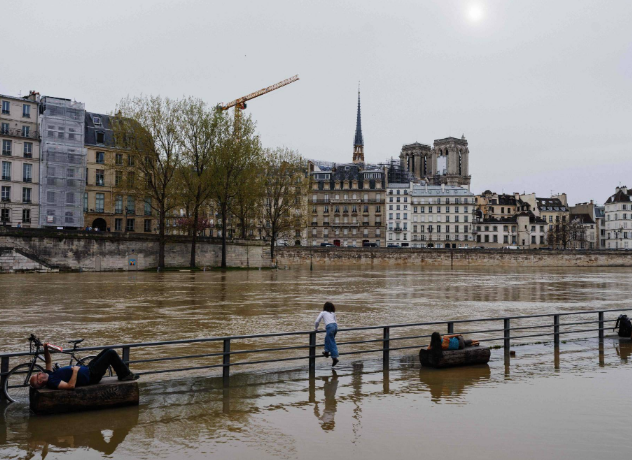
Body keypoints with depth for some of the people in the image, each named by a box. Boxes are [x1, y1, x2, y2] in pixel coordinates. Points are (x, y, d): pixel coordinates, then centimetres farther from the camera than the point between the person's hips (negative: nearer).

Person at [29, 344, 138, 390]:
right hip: (90, 376, -10)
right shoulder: (52, 382, -27)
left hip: (87, 369, 10)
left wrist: (46, 349, 3)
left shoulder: (49, 375, 2)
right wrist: (75, 370, -31)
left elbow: (49, 362, 18)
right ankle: (125, 375, 6)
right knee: (111, 353, -10)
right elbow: (71, 386, -40)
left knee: (108, 351, 16)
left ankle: (123, 374, 27)